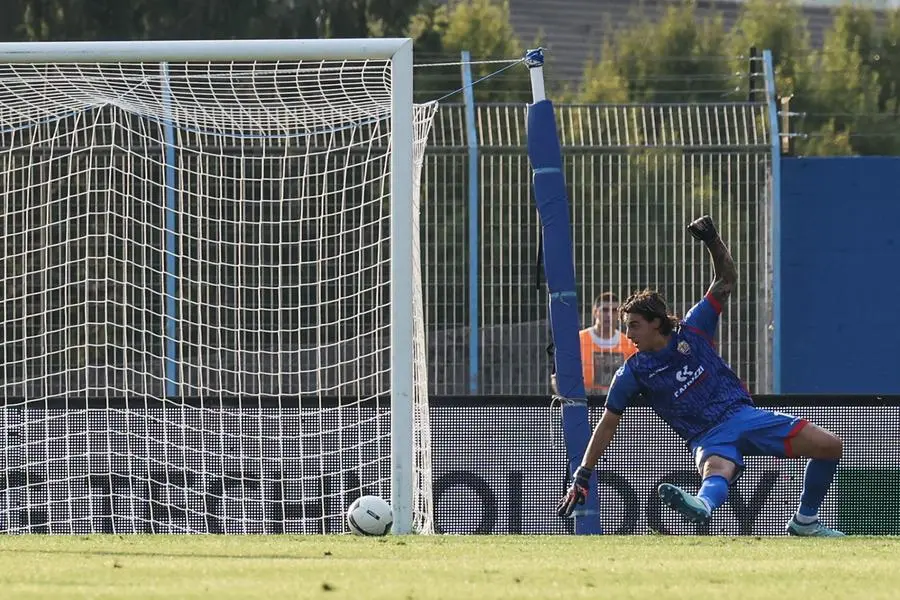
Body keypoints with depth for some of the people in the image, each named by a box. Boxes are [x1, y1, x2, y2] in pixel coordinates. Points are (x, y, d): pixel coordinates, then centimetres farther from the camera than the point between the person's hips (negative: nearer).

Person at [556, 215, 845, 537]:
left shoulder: (691, 331, 4)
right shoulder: (632, 373, 2)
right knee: (715, 473, -42)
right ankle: (700, 507, -77)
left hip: (743, 414, 4)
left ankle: (805, 522, 6)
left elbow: (726, 281, 7)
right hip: (709, 438, -3)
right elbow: (607, 425, 6)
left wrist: (713, 241, -11)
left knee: (831, 446, -7)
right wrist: (582, 477, 2)